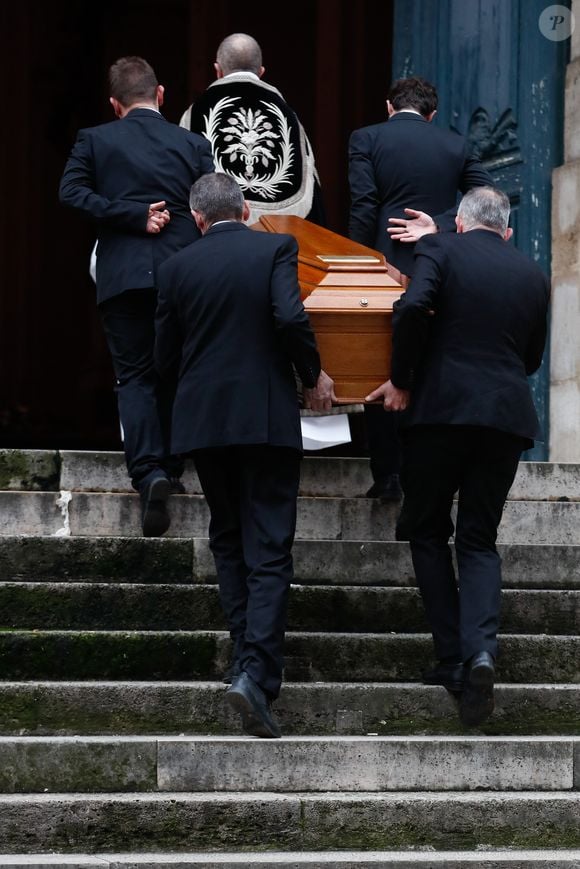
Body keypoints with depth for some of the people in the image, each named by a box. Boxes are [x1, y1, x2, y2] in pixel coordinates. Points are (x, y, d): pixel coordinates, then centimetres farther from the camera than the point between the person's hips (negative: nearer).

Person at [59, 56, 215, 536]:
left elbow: (72, 191, -10)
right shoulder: (193, 144, 5)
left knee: (135, 375, 3)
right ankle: (171, 472, 21)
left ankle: (149, 472, -16)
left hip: (123, 275, -1)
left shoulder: (94, 140, 2)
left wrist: (133, 217, -9)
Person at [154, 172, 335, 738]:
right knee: (269, 552, -3)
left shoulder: (177, 267, 5)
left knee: (227, 541, 19)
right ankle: (257, 672, -18)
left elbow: (165, 359, 8)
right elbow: (290, 318, -17)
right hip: (267, 418, -3)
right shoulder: (275, 249, -2)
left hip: (202, 417, 3)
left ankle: (249, 662, 17)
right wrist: (313, 375, 0)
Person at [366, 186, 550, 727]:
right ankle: (480, 651, -14)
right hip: (507, 414, 3)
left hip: (442, 407, -3)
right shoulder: (533, 276, 12)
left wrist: (401, 380, -5)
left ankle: (452, 657, 5)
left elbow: (413, 308, -17)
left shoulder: (441, 249, 0)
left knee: (427, 530, 13)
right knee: (479, 539, 9)